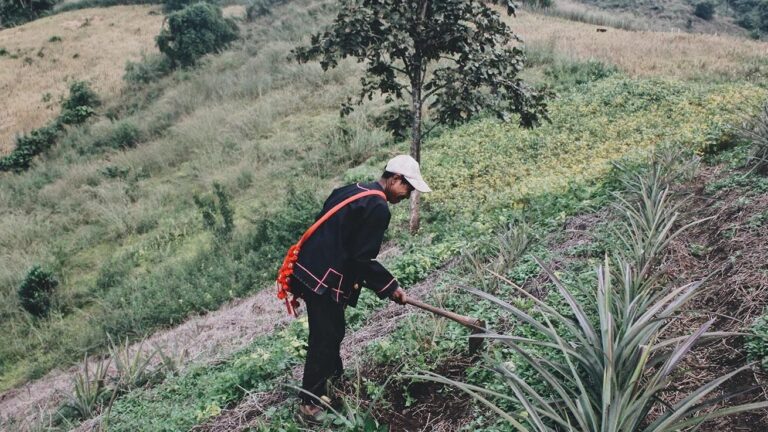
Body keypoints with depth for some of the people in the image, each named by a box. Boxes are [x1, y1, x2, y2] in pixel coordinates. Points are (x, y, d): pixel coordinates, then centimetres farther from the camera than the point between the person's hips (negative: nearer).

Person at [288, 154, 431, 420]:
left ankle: (335, 378, 43)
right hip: (324, 279, -10)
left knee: (333, 331, 24)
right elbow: (363, 258, -17)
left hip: (310, 270, 10)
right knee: (325, 338, 3)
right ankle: (311, 402, 15)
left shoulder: (352, 190, 14)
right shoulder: (379, 208, -15)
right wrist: (389, 286, -5)